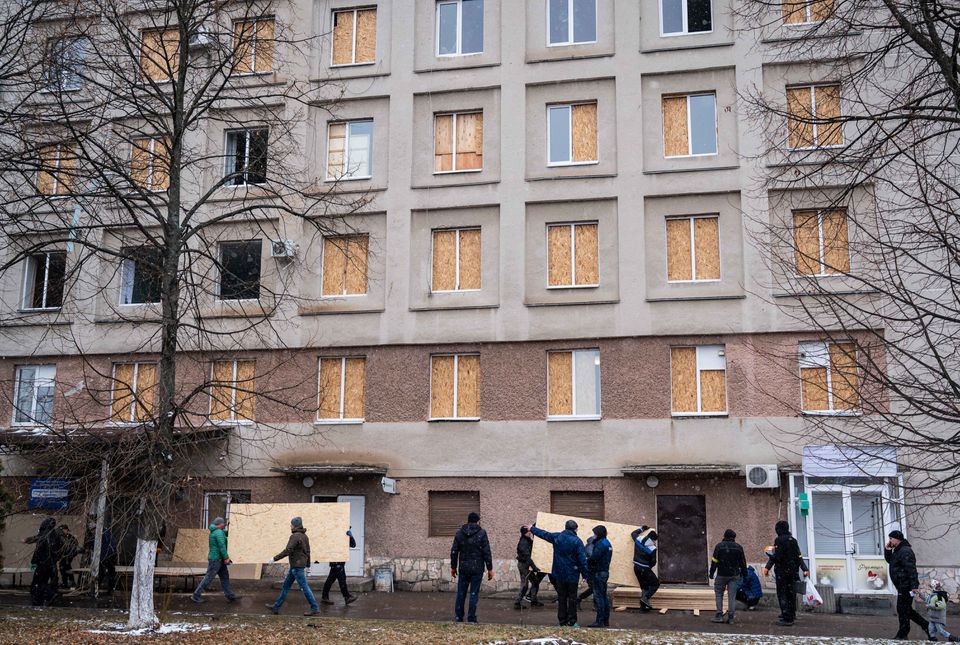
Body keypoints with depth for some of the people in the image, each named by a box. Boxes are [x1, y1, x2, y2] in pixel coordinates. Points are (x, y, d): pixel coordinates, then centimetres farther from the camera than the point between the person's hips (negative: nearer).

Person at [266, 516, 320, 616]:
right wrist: (307, 566, 22)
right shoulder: (304, 536, 12)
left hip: (297, 566, -10)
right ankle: (276, 607, 20)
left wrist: (274, 558, -15)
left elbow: (287, 551, -22)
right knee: (286, 585, 14)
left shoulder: (295, 536, -17)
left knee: (304, 587, -5)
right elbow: (307, 552, 16)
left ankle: (315, 608, -2)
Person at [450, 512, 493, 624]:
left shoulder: (459, 533, 4)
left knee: (461, 593, 10)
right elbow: (486, 553, -9)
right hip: (477, 568, -3)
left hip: (463, 568, 3)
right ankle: (471, 619, 1)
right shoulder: (481, 533, -7)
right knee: (474, 594, 1)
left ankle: (459, 618, 13)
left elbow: (454, 552, 5)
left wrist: (453, 567, 13)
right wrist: (490, 569, -3)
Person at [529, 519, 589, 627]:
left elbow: (543, 534, 16)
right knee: (572, 598, 3)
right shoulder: (577, 541, -13)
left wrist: (532, 528, 33)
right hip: (572, 574, -4)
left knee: (561, 597, 11)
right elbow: (582, 560, -13)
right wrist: (585, 575, -7)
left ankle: (562, 621, 13)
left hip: (559, 574, 4)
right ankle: (571, 622, 2)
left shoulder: (556, 537, 0)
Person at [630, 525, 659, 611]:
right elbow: (653, 562, -7)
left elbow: (633, 533, 21)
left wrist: (642, 528, 31)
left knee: (644, 587, 18)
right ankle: (645, 598, -11)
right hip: (645, 569, -7)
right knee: (656, 583, 7)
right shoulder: (652, 548, -17)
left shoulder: (638, 539, -3)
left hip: (636, 568, 7)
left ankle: (643, 606, 18)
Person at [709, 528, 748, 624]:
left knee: (719, 594, 9)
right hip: (734, 575, 2)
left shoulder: (719, 546, -3)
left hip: (722, 574, -2)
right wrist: (745, 575, 15)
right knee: (732, 596, 3)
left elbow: (714, 561, -4)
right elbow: (743, 563, 7)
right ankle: (730, 617, 1)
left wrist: (711, 573, 4)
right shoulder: (738, 547, 4)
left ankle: (719, 615, 1)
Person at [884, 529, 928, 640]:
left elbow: (911, 569, -24)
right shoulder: (897, 551, 16)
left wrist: (914, 585, -29)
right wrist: (887, 550, 11)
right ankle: (927, 626, 22)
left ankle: (902, 635, 2)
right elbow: (889, 560, 29)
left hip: (906, 587, -11)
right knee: (907, 610, 16)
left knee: (903, 610, -4)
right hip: (902, 586, 11)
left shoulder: (905, 551, -17)